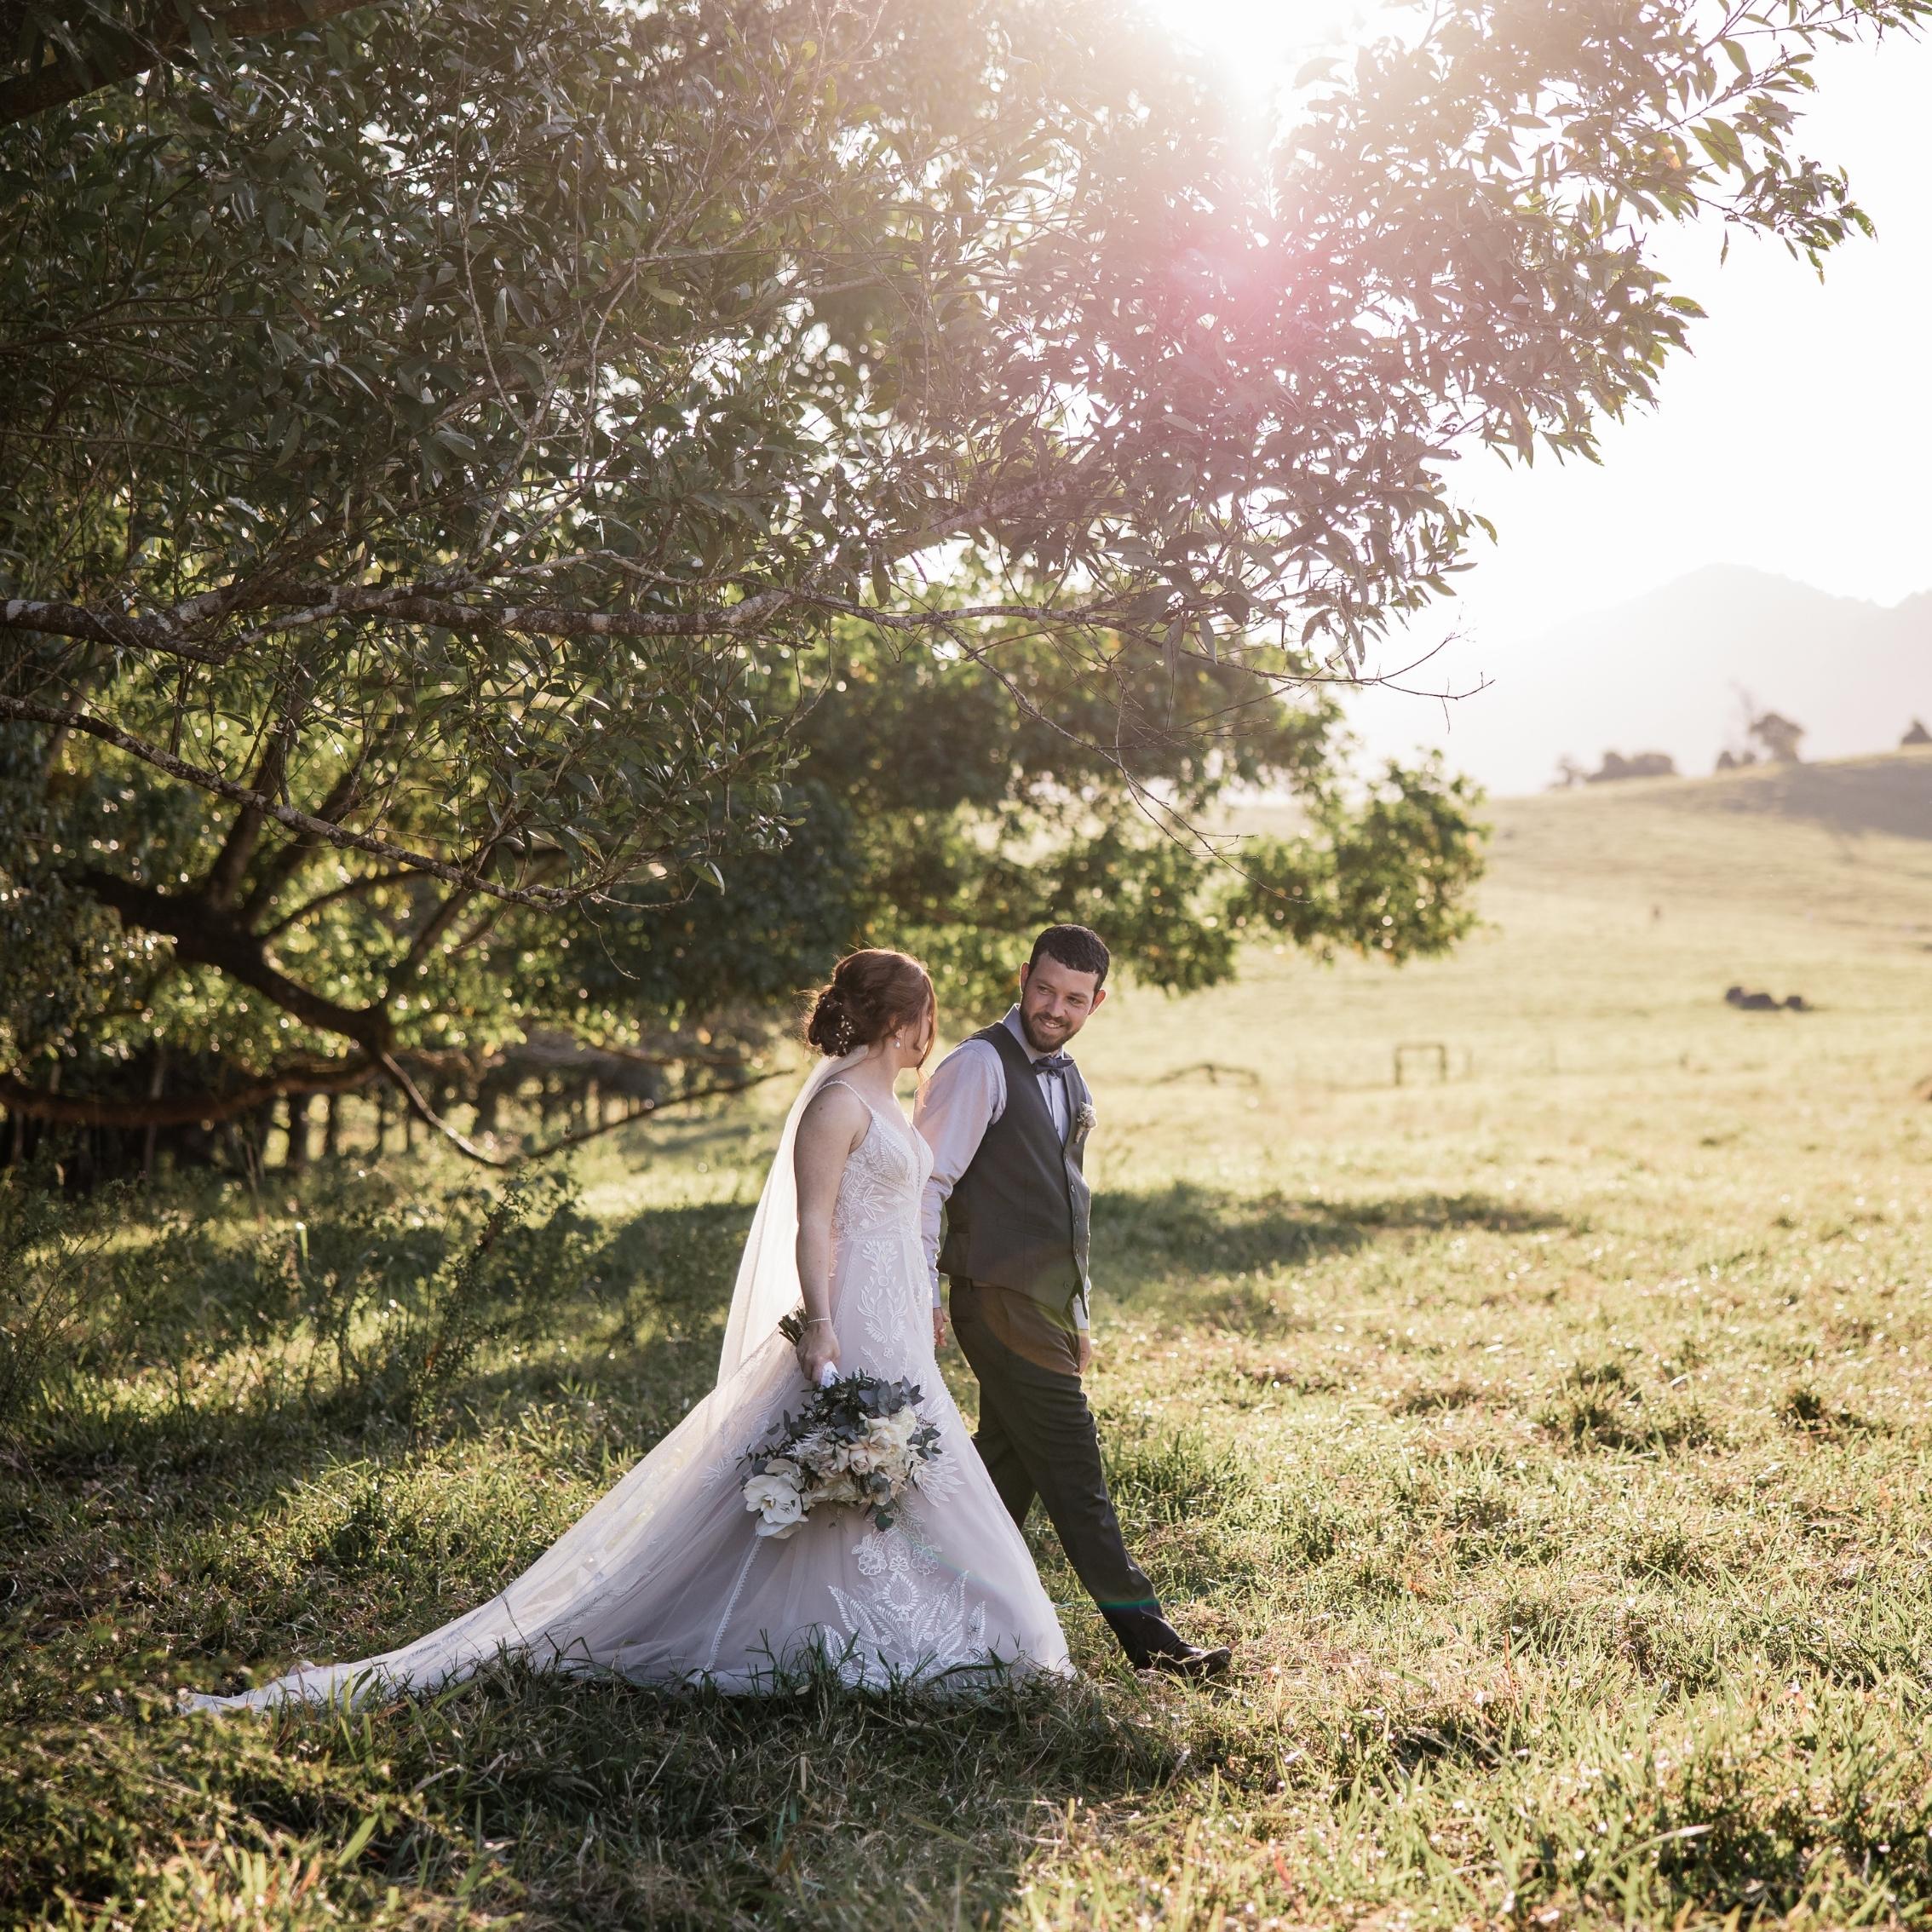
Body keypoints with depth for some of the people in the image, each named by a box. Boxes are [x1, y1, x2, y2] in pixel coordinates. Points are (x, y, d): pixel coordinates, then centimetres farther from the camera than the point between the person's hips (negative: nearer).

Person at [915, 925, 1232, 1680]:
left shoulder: (1066, 1077, 16)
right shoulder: (979, 1066, -11)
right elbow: (926, 1182, -14)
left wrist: (1077, 1317, 22)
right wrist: (922, 1299, -18)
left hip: (1047, 1305, 9)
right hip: (1002, 1301, -9)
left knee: (1008, 1466, 12)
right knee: (1073, 1470, -6)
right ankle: (1143, 1633, -3)